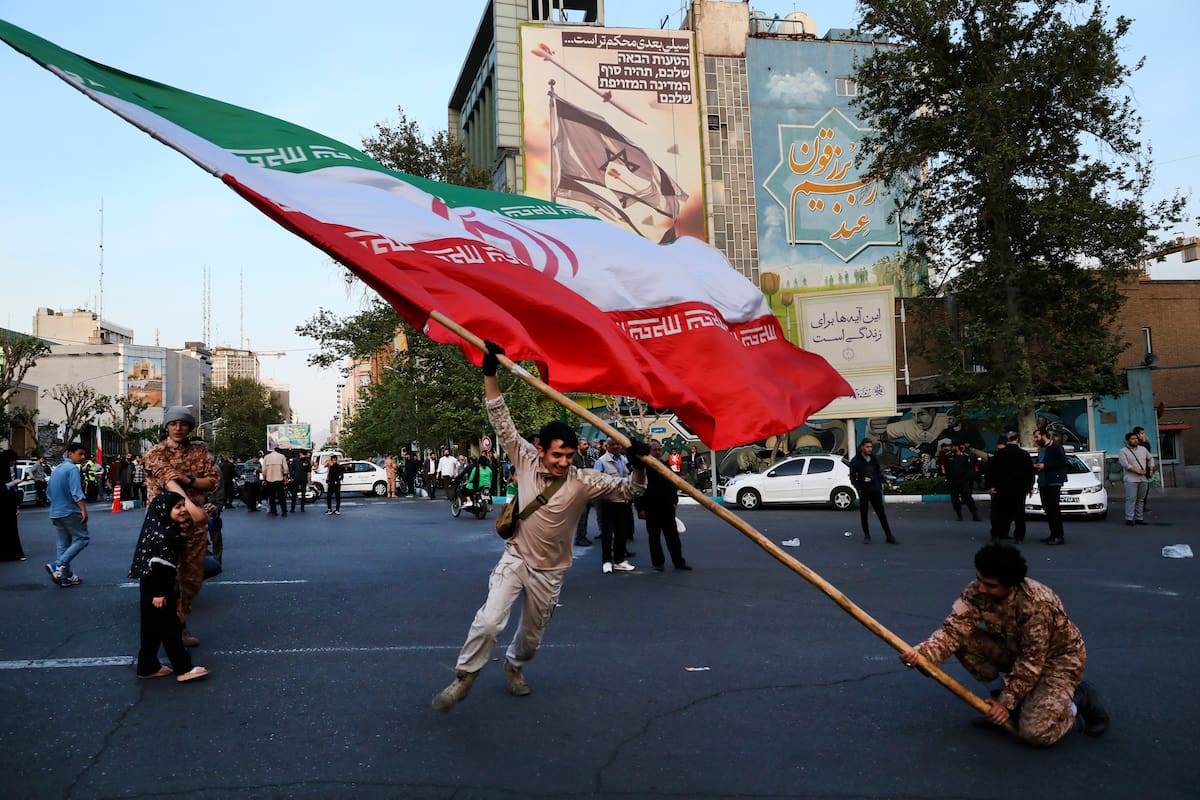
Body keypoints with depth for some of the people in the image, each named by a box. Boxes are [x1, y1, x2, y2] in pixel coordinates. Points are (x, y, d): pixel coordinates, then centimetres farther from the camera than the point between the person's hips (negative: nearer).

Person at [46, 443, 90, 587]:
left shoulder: (56, 469, 16)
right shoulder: (72, 468, -11)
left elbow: (49, 491, 24)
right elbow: (76, 492, -22)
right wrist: (84, 510, -25)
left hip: (55, 513, 9)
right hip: (70, 512, -9)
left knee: (63, 544, 10)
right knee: (82, 539, -3)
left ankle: (66, 577, 11)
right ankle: (58, 565, -16)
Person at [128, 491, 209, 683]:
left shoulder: (169, 530, 9)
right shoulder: (163, 535, -22)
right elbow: (158, 564, -25)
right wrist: (159, 593, -24)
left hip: (154, 586, 10)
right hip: (155, 586, -10)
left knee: (153, 628, 17)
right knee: (170, 627, -4)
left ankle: (148, 667, 26)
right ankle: (183, 669, 2)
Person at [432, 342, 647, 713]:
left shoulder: (583, 481, -13)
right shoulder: (526, 460, -10)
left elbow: (628, 490, -13)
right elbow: (502, 422, -12)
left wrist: (639, 465, -35)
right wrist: (490, 374, -20)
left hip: (549, 571, 1)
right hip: (514, 559, -1)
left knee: (532, 636, 16)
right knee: (489, 621, -19)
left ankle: (514, 666, 49)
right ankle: (464, 679, 2)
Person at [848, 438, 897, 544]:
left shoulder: (874, 459, 7)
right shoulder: (855, 461, -4)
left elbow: (879, 473, 15)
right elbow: (853, 478, -3)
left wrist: (880, 487, 7)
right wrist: (859, 489, -13)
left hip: (875, 491, 2)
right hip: (863, 492, -2)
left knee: (881, 514, 2)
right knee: (863, 515, 6)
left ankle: (889, 536, 3)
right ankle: (866, 536, 18)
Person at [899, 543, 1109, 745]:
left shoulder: (1036, 604, -35)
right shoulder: (976, 592, -18)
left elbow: (1032, 661, -27)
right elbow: (953, 629, -26)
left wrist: (1007, 702, -22)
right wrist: (922, 652, -44)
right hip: (1016, 650, 6)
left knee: (1036, 733, -25)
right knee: (965, 641, -19)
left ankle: (1078, 700, 5)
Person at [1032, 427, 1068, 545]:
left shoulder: (1056, 447, -7)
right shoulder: (1041, 449, 20)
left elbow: (1062, 462, -17)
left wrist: (1045, 466, -17)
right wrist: (1036, 466, 8)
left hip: (1053, 483, -9)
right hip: (1043, 483, 9)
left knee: (1054, 510, -11)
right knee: (1048, 510, 9)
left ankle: (1059, 537, -9)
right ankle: (1053, 534, 14)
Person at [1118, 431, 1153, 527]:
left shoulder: (1143, 449, 14)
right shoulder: (1123, 451, -4)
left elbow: (1151, 458, 26)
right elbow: (1125, 464, -15)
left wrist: (1151, 469, 11)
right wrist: (1138, 471, -18)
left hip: (1144, 479, 5)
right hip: (1131, 479, -5)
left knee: (1141, 500, 7)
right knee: (1131, 499, -11)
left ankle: (1139, 518, 12)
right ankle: (1129, 519, -10)